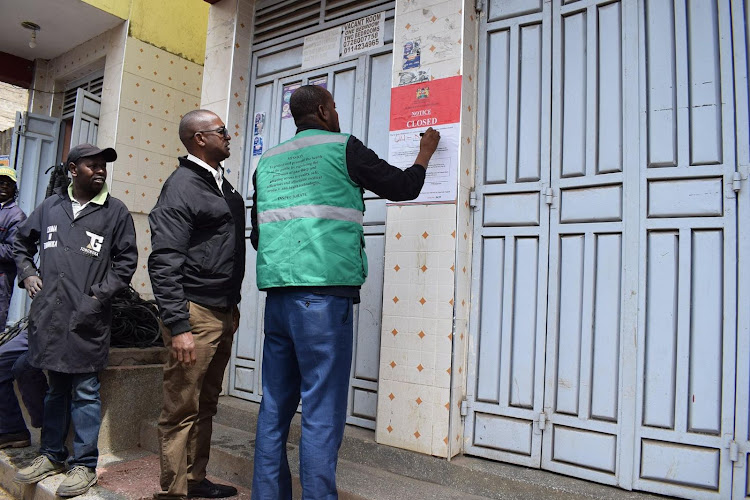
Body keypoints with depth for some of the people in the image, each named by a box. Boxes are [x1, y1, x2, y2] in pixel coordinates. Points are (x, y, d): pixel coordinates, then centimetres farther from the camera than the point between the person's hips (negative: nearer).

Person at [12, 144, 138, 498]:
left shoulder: (116, 211, 2)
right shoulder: (50, 207, 12)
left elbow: (126, 260, 2)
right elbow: (22, 242, 26)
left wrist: (100, 294, -6)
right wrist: (27, 274, 12)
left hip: (87, 317, -3)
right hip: (49, 313, 4)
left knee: (85, 391, 0)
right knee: (56, 387, 16)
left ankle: (84, 465, 12)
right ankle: (51, 455, 31)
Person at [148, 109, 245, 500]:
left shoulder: (221, 183, 16)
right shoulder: (182, 185, -10)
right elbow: (164, 262, -17)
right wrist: (178, 326, -21)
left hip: (223, 312, 9)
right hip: (196, 313, -9)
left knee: (205, 406, 17)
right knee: (182, 409, 1)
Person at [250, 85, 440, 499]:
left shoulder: (268, 161, 18)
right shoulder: (343, 147, 2)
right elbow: (402, 187, 10)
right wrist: (425, 153, 28)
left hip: (277, 295, 7)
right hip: (324, 294, -6)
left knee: (275, 406, 13)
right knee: (322, 413, -1)